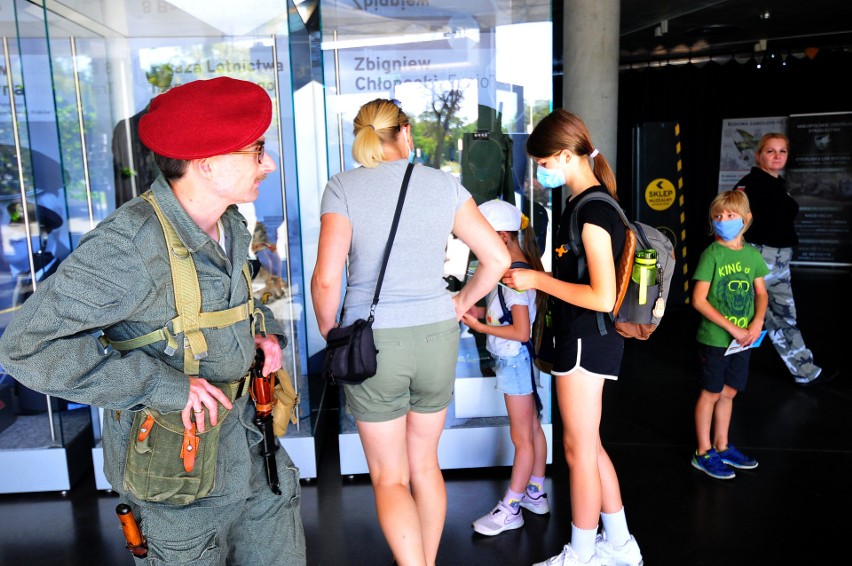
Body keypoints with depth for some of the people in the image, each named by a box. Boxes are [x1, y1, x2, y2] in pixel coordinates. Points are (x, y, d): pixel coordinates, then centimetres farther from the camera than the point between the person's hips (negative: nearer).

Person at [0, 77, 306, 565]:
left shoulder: (231, 224, 1)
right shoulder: (128, 245, -25)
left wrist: (262, 329, 1)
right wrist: (160, 384, -27)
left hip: (251, 444, 7)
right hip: (179, 469, -7)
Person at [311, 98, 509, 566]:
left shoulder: (342, 187, -7)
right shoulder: (444, 184, 1)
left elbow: (327, 278, -15)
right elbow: (497, 258, -1)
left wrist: (328, 330, 2)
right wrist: (460, 305, 12)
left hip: (372, 340, -3)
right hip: (437, 336, 3)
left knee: (389, 478, 12)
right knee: (425, 464, 22)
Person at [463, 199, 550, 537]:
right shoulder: (514, 267, 7)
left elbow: (522, 331, -24)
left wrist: (480, 326, -21)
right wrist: (481, 311, 2)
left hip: (515, 360, -10)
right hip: (516, 360, 10)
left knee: (522, 438, 2)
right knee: (532, 429, 18)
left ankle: (509, 510, 14)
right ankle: (535, 494, 33)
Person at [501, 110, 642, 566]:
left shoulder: (592, 211, -18)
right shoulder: (582, 204, 11)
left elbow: (602, 297, -23)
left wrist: (539, 280, -18)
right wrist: (537, 277, 8)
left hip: (586, 342, -10)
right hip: (582, 339, 10)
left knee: (579, 450, 4)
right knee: (588, 446, 18)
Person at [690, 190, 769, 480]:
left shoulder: (753, 255, 3)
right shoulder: (712, 254, -13)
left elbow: (761, 292, 13)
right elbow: (699, 299, -16)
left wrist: (757, 321, -5)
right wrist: (732, 328, -18)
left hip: (743, 338, 5)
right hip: (714, 337, -5)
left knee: (728, 392, 17)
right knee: (711, 393, 6)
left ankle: (722, 447, 33)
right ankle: (704, 453, 19)